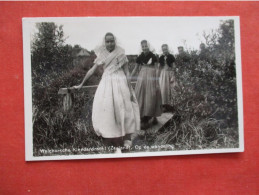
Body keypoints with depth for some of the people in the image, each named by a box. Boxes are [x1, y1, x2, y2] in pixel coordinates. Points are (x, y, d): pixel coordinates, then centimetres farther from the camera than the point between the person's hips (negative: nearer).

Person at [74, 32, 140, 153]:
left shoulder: (121, 54, 1)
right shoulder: (102, 55, 9)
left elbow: (127, 73, 1)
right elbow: (92, 70, 14)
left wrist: (130, 90, -3)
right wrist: (81, 84, 16)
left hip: (120, 83, -2)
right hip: (106, 83, 2)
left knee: (123, 110, -1)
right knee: (107, 111, -4)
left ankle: (126, 138, 13)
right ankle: (116, 144, 2)